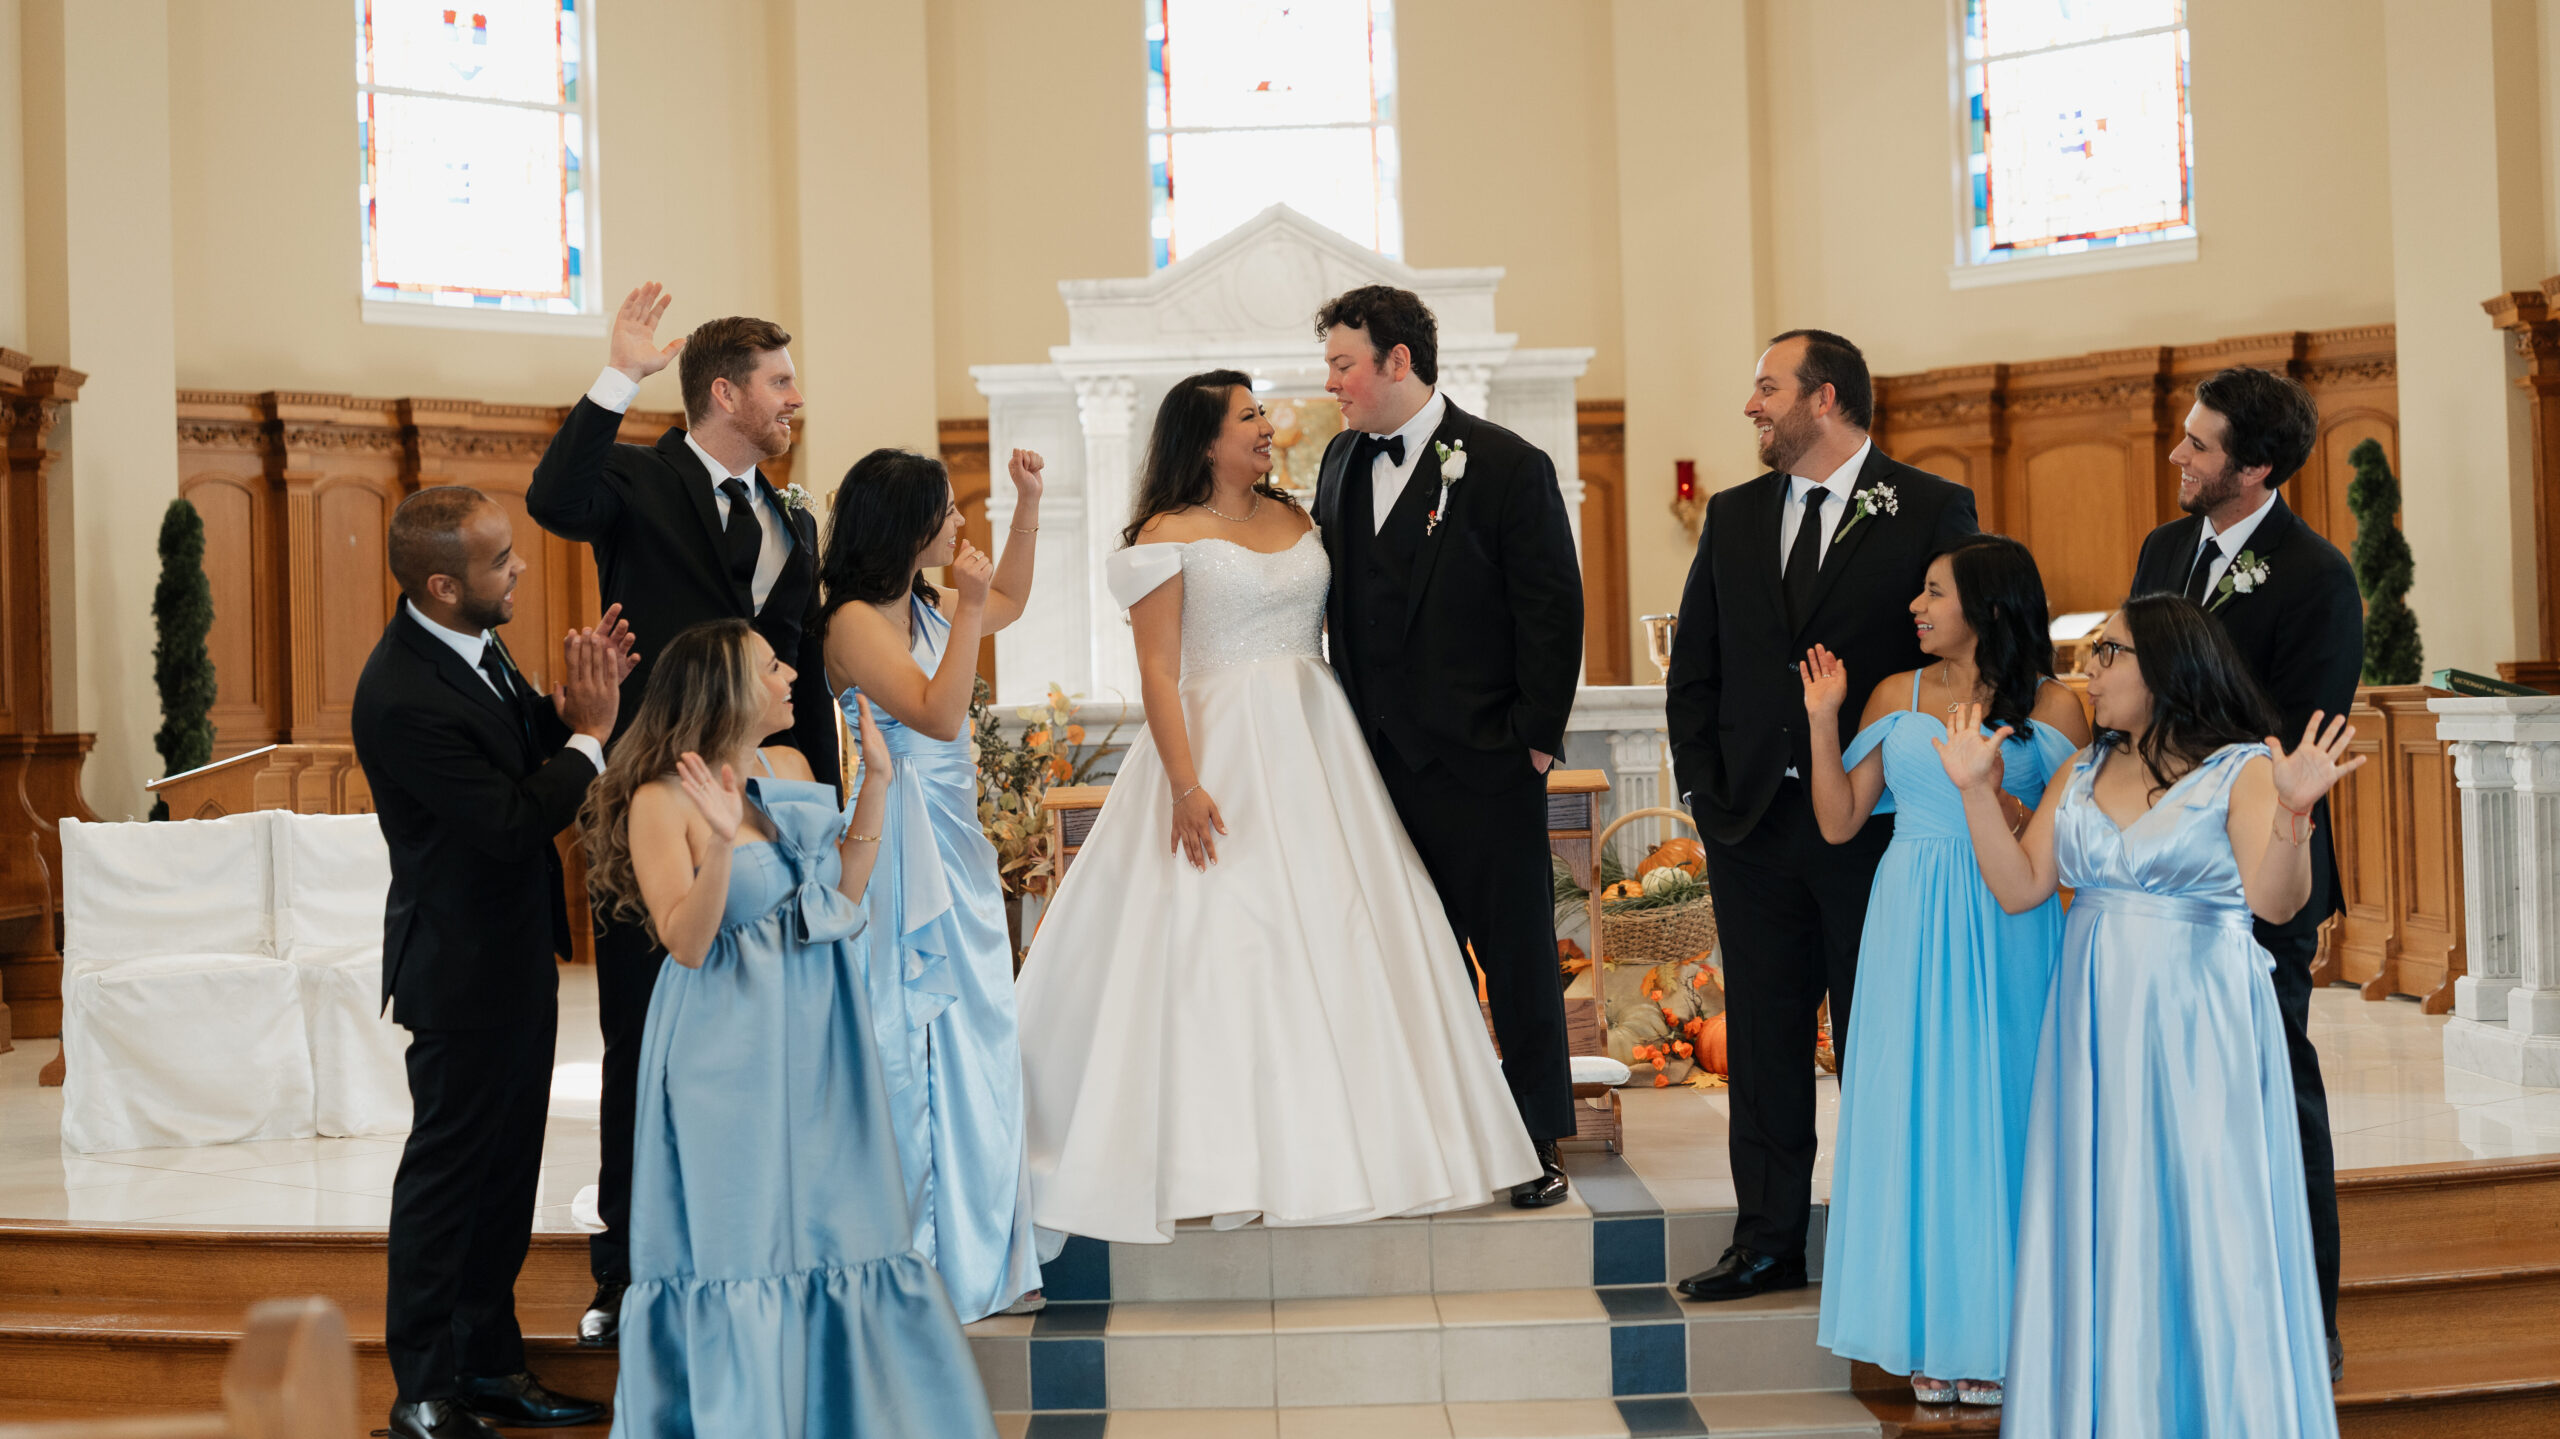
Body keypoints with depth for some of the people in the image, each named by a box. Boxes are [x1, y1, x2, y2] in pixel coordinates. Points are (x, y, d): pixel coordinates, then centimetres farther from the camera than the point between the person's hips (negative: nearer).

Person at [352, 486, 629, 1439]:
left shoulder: (469, 644, -1)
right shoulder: (404, 698, -28)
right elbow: (512, 824, -27)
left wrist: (566, 705, -5)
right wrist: (591, 730, -17)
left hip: (518, 955, 9)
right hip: (464, 973, -9)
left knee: (506, 1171, 18)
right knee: (449, 1174, 4)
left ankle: (489, 1360, 31)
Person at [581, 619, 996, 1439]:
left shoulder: (790, 769, 7)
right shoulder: (660, 803, -12)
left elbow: (841, 894, 9)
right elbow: (686, 943, -17)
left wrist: (875, 785, 5)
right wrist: (722, 842, -30)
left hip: (816, 1032, 7)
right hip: (730, 1049, -6)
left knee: (831, 1213, 12)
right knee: (738, 1231, 1)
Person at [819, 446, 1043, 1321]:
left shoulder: (927, 608, 10)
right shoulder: (855, 621, -14)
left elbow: (1008, 604, 30)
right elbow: (937, 715, -22)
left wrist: (1029, 507, 23)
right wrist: (967, 610, -22)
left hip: (959, 851, 9)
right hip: (909, 855, -9)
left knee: (974, 1049, 13)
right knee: (914, 1057, -3)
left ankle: (973, 1257, 24)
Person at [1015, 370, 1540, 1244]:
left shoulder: (1294, 519, 13)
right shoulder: (1169, 536, -3)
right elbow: (1157, 670, -9)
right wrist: (1186, 786, -18)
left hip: (1316, 749, 6)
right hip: (1226, 753, -6)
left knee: (1339, 940, 6)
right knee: (1221, 950, -6)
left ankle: (1339, 1143, 16)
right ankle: (1223, 1161, 0)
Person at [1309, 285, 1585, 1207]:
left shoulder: (1508, 467, -8)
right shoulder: (1341, 463, 10)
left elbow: (1553, 611, -8)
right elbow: (1338, 603, 14)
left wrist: (1535, 738, -11)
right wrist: (1350, 732, 6)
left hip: (1484, 765, -5)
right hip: (1379, 765, 5)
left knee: (1516, 956, 5)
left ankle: (1537, 1141, 15)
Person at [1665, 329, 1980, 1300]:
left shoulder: (1933, 512, -3)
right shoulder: (1733, 518, 11)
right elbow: (1693, 668, 14)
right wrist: (1703, 787, 4)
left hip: (1875, 822, -4)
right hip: (1752, 821, 4)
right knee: (1762, 1039, 9)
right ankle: (1768, 1242, 18)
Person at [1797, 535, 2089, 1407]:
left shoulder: (2051, 706, 1)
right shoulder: (1896, 697, 7)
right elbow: (1839, 821, 5)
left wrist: (2020, 819, -18)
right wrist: (1822, 721, -2)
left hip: (2009, 934, -2)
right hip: (1912, 932, 2)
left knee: (1999, 1112, 2)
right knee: (1918, 1113, 4)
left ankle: (1998, 1336, 14)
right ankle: (1930, 1339, 13)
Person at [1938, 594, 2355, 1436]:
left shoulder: (2244, 769, -6)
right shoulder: (2081, 774, 10)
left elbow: (2273, 902, -19)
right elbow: (2019, 888, 4)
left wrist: (2292, 816, -35)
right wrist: (1977, 790, -2)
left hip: (2198, 1027, -5)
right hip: (2096, 1028, 5)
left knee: (2199, 1226, -1)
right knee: (2100, 1229, 9)